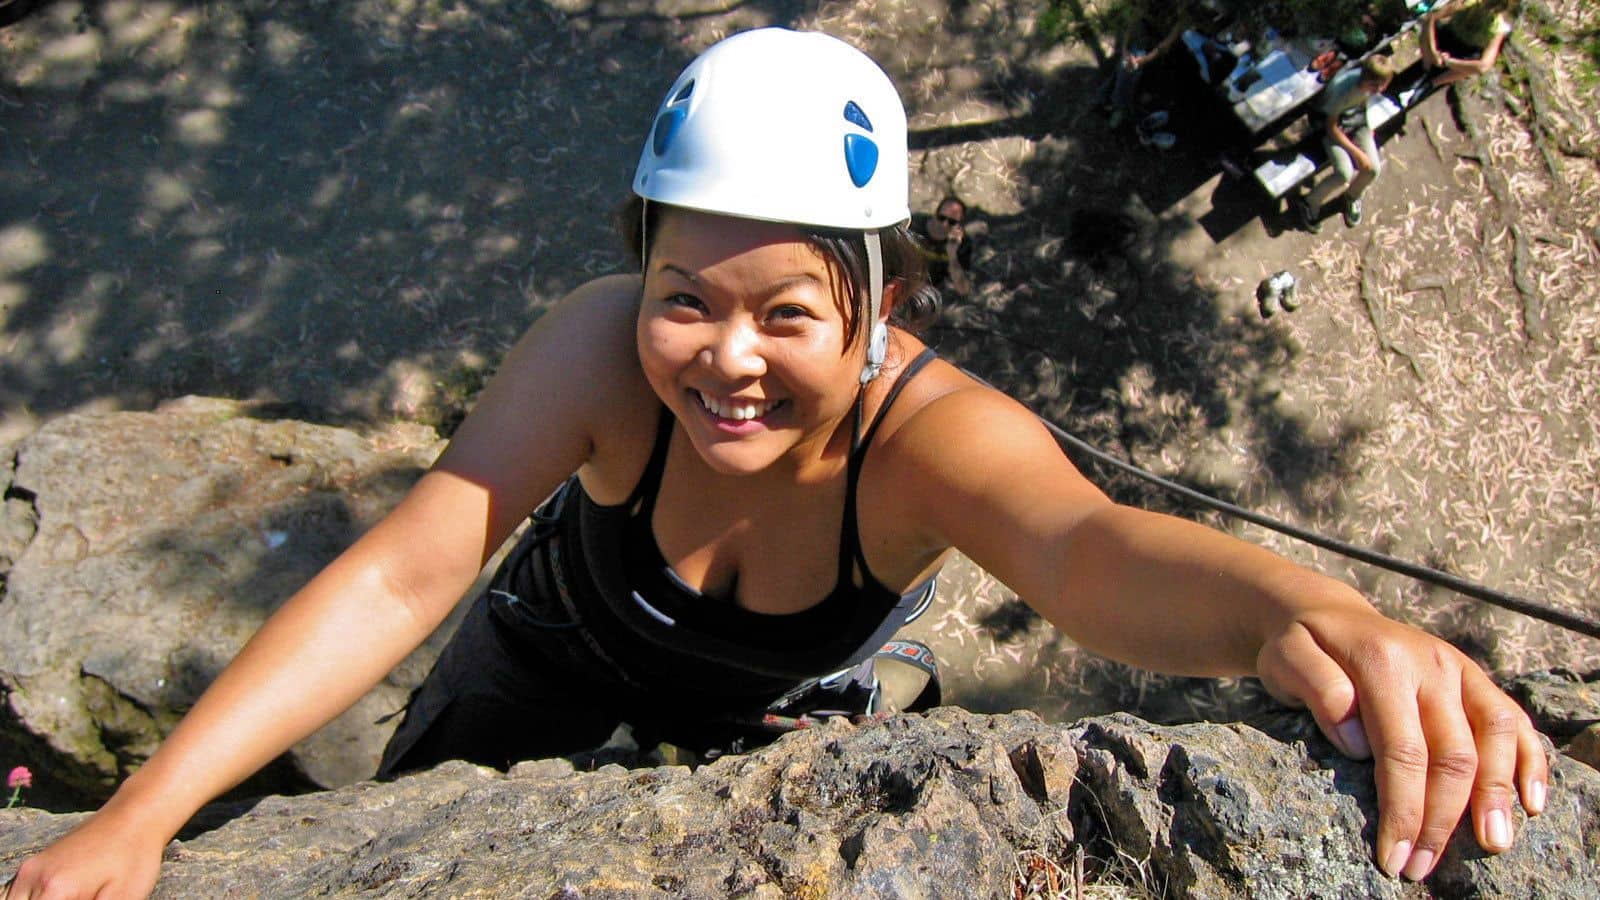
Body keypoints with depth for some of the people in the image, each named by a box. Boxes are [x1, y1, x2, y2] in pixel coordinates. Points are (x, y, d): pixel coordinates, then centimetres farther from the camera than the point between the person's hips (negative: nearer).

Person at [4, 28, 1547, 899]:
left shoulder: (932, 431, -41)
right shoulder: (599, 351, -38)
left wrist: (1299, 605, -84)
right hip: (568, 636, 1)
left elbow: (1086, 545, -61)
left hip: (776, 697, 0)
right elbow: (402, 572, -42)